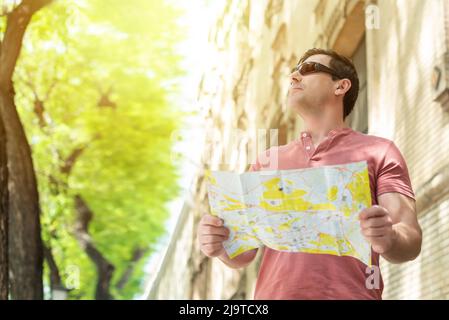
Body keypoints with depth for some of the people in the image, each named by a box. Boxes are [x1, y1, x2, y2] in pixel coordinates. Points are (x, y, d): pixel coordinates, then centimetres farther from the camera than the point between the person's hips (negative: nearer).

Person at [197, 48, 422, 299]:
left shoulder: (378, 151, 9)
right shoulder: (268, 161, 19)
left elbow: (411, 240, 0)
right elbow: (244, 253, 16)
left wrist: (387, 239, -22)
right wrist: (220, 246, -6)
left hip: (348, 293, -2)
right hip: (274, 294, 3)